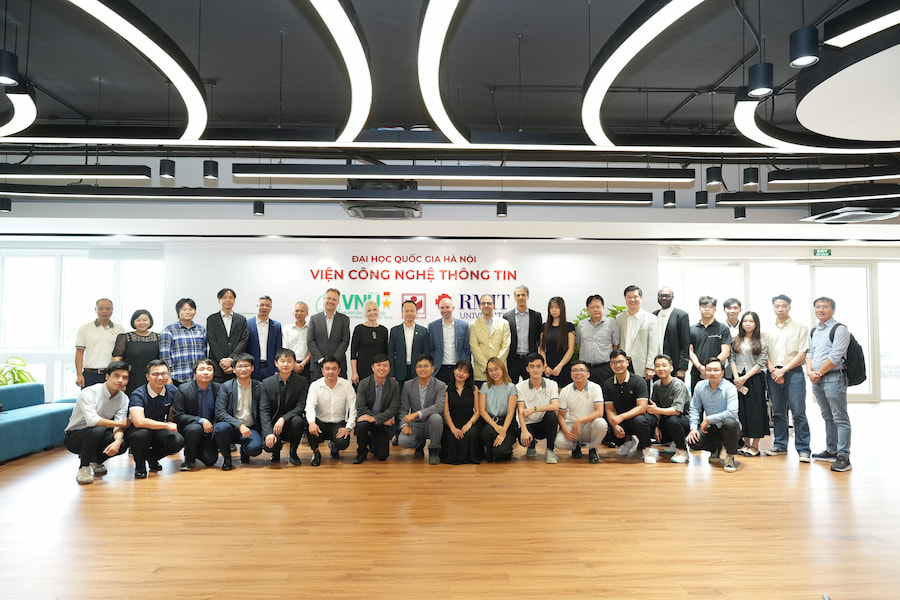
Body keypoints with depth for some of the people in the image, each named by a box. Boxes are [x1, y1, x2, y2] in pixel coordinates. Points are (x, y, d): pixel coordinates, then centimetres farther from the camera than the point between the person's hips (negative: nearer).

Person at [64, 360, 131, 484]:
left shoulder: (123, 399, -5)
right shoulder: (89, 392, -21)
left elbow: (118, 427, -13)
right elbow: (92, 420, -33)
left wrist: (118, 440, -36)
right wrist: (122, 423, -24)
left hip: (96, 437, 5)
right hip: (74, 436, -5)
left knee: (122, 444, -25)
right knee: (97, 430, -36)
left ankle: (95, 461, 8)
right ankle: (83, 467, -12)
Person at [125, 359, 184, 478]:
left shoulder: (172, 391, -5)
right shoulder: (138, 395, -21)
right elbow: (139, 422, -36)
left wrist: (171, 422, -3)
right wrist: (167, 425, -31)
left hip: (159, 431, 4)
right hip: (137, 430, -4)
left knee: (179, 440, -25)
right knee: (141, 433, -38)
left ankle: (152, 456, 10)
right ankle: (139, 465, -6)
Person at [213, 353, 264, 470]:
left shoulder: (259, 387, 3)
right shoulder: (226, 387, -1)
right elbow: (220, 413, -11)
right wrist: (240, 425, -24)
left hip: (251, 429, 1)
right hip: (232, 427, 0)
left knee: (255, 448, -29)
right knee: (222, 427, -34)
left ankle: (244, 452, 12)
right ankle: (226, 457, -3)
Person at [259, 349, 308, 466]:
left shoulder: (302, 382, -4)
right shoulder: (267, 383, -2)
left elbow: (301, 407, -12)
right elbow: (264, 411, -7)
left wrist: (283, 419, -29)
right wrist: (269, 433, -22)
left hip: (291, 423, 0)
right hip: (273, 423, 0)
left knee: (297, 420, -34)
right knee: (269, 445, -29)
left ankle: (293, 453, -5)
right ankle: (276, 452, 13)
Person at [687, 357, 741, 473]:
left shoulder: (730, 388, -16)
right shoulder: (700, 386, 0)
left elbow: (732, 412, -28)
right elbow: (695, 409, 5)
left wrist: (708, 419, -23)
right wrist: (693, 428, -9)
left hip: (727, 429, -4)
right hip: (710, 429, 4)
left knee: (730, 422, -39)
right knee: (692, 441, -21)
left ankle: (730, 457, -12)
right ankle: (715, 449, 17)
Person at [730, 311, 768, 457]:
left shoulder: (761, 340, 0)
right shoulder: (737, 340, 11)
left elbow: (761, 362, -6)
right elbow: (732, 359, 6)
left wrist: (745, 377, -11)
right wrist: (737, 378, -5)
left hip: (755, 378, -3)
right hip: (739, 379, 3)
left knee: (755, 410, -2)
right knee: (742, 410, 5)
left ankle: (755, 445, 5)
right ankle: (746, 443, 14)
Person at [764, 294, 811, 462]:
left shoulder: (800, 328, 3)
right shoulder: (767, 331, 13)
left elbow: (802, 354, -3)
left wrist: (783, 370, -10)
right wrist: (773, 370, -5)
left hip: (794, 373, -3)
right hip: (773, 374, 3)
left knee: (798, 413, -7)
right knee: (778, 413, 8)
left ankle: (803, 449, -1)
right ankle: (780, 445, 17)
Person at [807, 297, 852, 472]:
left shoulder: (839, 329, -8)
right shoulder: (814, 331, 16)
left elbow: (835, 357, -15)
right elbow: (810, 353, 15)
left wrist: (818, 373, -11)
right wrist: (810, 372, -2)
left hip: (834, 377, -8)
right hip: (817, 379, 8)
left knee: (840, 419, -5)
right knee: (828, 417, 16)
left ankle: (844, 457, -4)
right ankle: (831, 451, 26)